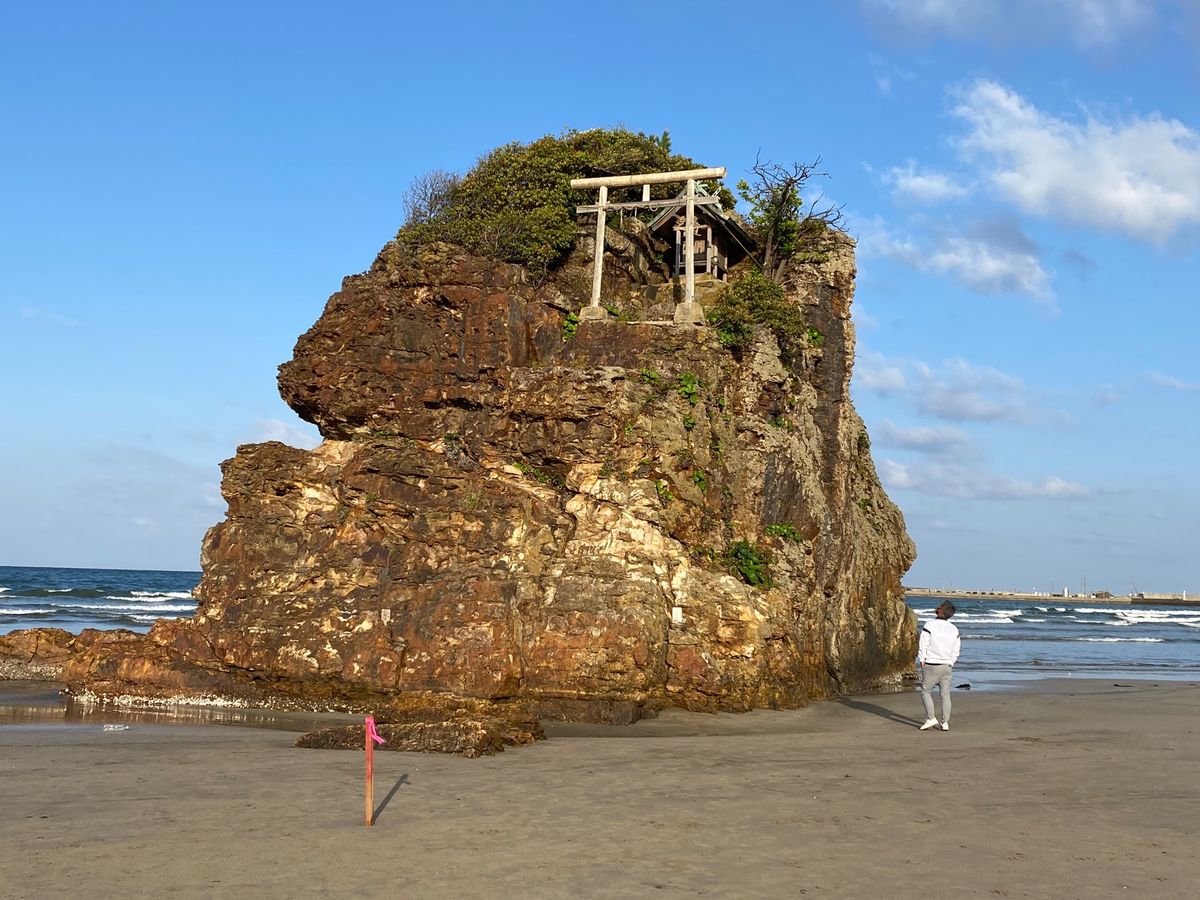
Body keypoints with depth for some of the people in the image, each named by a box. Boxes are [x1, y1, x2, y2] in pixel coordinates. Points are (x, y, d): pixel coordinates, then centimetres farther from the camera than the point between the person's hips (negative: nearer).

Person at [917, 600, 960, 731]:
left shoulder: (929, 625, -12)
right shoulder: (954, 630, 4)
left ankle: (930, 718, -1)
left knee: (926, 691, 9)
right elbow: (956, 652, 8)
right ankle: (945, 723, 7)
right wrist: (950, 663, 16)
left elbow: (923, 645, -12)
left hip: (931, 666, -4)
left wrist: (922, 661, -2)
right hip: (947, 666, 4)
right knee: (945, 694, 8)